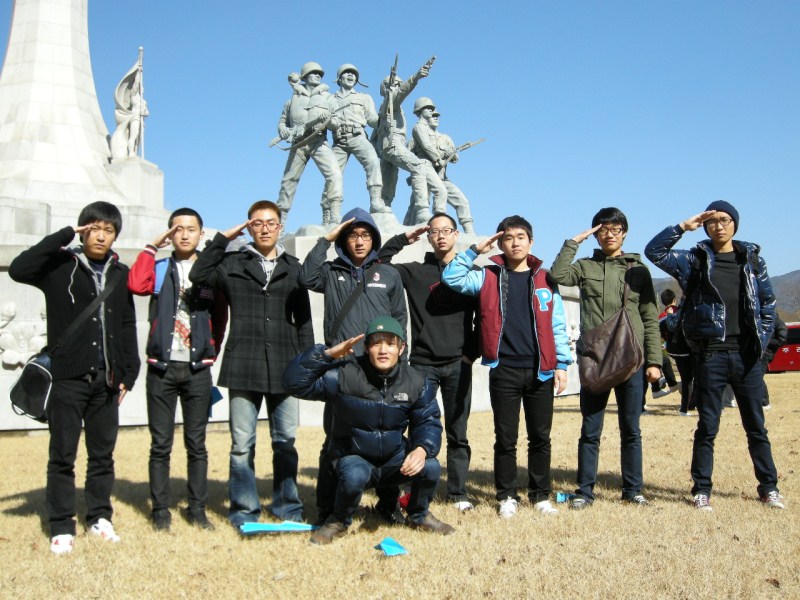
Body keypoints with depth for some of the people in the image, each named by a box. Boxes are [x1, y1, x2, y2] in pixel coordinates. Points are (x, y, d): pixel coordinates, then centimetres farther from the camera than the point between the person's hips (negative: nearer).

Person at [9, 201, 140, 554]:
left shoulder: (121, 274, 9)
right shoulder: (60, 266, -1)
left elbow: (128, 327, 12)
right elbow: (18, 269, -20)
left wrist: (128, 374, 6)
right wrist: (64, 235, -16)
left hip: (106, 380, 3)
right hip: (68, 377, -3)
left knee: (103, 453, 11)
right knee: (63, 454, 2)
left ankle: (100, 518, 23)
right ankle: (61, 527, 12)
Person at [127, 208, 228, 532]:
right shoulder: (159, 270, 6)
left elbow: (220, 317, 11)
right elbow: (136, 284, -16)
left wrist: (212, 351, 5)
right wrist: (152, 247, -6)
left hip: (198, 370, 0)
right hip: (162, 367, 0)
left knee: (196, 444, 6)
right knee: (161, 444, 3)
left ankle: (197, 509, 14)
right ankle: (160, 510, 12)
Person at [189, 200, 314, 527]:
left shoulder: (293, 267, 13)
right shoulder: (234, 263, 9)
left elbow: (303, 319, 13)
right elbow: (199, 274, -9)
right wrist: (222, 238, -2)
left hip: (284, 368, 1)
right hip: (244, 366, -1)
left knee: (285, 441, 6)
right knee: (242, 444, 2)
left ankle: (287, 505, 19)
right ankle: (243, 510, 13)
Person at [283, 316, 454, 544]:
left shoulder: (416, 381, -9)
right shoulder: (344, 376, -19)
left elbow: (428, 422, -4)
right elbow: (295, 382, -23)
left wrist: (422, 449, -26)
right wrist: (327, 354, -32)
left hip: (395, 459, 3)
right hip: (353, 458, -3)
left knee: (430, 467, -24)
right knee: (355, 476, -37)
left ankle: (419, 516, 10)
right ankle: (339, 521, -3)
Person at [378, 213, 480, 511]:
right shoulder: (415, 272, 7)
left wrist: (473, 351, 1)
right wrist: (403, 239, 0)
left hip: (458, 365, 0)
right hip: (423, 364, 0)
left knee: (458, 433, 5)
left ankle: (458, 492, 14)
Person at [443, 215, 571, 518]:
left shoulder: (545, 280, 7)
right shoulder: (489, 277, 6)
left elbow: (557, 326, 7)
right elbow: (451, 277, -4)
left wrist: (562, 364, 1)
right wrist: (474, 251, -6)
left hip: (540, 370, 1)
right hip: (504, 370, -1)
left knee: (541, 436, 8)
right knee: (506, 438, 5)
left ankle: (541, 495, 22)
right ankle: (506, 496, 18)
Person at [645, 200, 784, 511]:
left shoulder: (753, 259, 9)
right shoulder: (695, 260, 2)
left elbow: (768, 303, 13)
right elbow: (654, 252, -8)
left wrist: (762, 341, 5)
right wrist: (683, 226, -13)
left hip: (747, 355, 2)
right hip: (711, 355, -2)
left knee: (756, 426, 11)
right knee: (707, 427, 4)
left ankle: (769, 487, 22)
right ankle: (702, 490, 13)